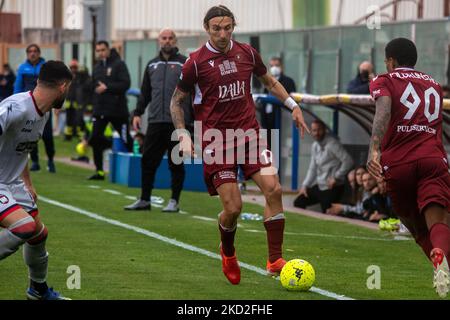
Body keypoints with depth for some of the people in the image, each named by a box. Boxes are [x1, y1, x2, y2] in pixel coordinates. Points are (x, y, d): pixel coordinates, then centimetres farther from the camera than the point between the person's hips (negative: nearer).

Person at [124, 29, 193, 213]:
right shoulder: (152, 65, 16)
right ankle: (144, 200, 12)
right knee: (148, 161, 4)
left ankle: (174, 201, 9)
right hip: (155, 122, 4)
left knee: (176, 163, 2)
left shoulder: (185, 64, 2)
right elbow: (145, 92, 20)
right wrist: (137, 113, 10)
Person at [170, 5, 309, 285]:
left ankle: (275, 260, -9)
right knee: (233, 207, -9)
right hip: (216, 140, -3)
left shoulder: (247, 53, 5)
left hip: (249, 133, 3)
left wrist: (293, 105, 14)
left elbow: (269, 81, 23)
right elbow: (177, 100, 5)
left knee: (273, 189, -15)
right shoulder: (196, 62, -6)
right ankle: (228, 253, 24)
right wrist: (183, 134, -6)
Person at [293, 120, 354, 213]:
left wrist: (336, 177, -17)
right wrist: (305, 185, 9)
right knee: (298, 202, 8)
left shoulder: (332, 144, -14)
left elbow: (348, 161, -20)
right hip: (319, 186, 9)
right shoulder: (315, 146, 11)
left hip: (332, 187, -9)